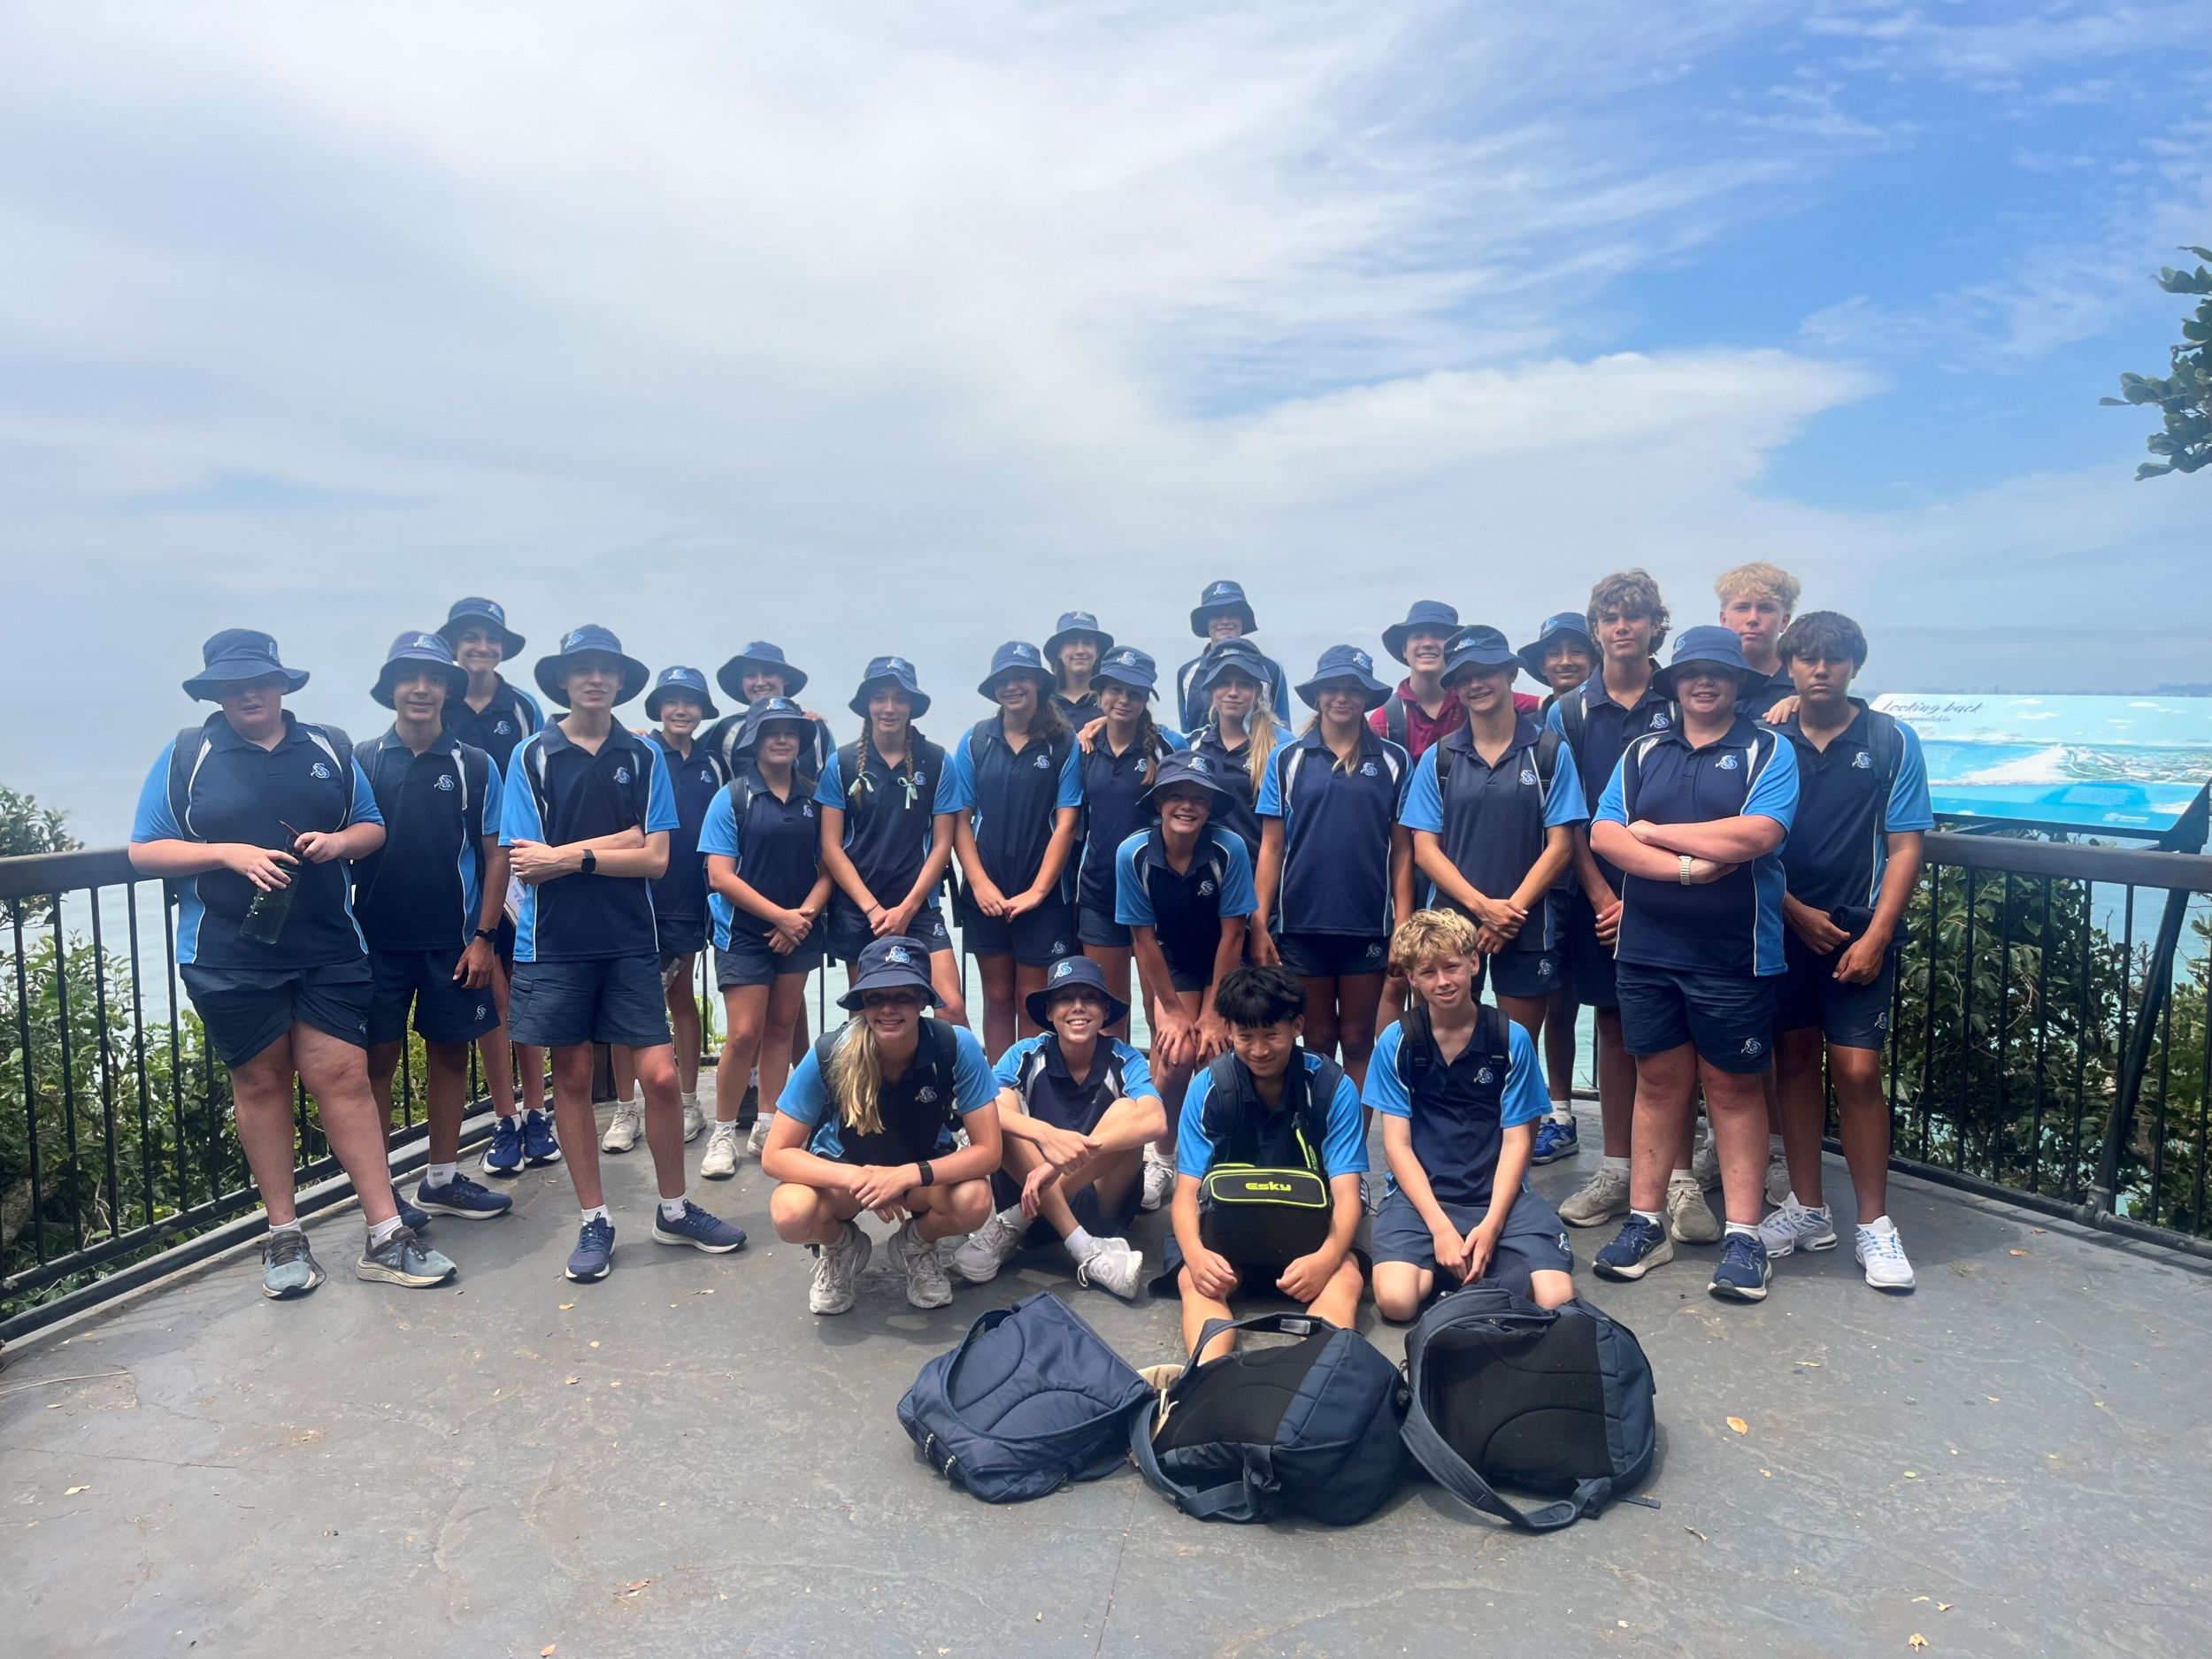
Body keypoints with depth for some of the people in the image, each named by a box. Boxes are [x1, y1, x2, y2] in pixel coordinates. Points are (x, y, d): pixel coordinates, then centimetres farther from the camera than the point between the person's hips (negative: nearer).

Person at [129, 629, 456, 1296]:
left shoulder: (329, 748, 8)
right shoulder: (185, 755, 2)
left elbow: (372, 827, 14)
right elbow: (144, 852, 0)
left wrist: (339, 841, -9)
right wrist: (230, 853, -16)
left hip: (329, 951, 1)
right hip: (231, 958, -1)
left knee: (343, 1076, -1)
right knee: (260, 1082, 8)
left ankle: (386, 1237, 2)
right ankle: (284, 1236, 21)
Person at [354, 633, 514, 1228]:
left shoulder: (474, 765, 1)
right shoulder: (363, 762, 1)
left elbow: (494, 855, 2)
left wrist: (483, 937, -3)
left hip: (453, 942, 1)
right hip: (380, 939, -1)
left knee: (450, 1053, 9)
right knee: (379, 1058, 4)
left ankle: (441, 1180, 22)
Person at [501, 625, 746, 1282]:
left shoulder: (644, 757, 2)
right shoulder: (532, 756, -1)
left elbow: (655, 859, -5)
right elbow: (525, 862, -8)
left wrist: (571, 857, -13)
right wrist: (614, 843, -9)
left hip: (629, 940, 1)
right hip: (555, 943, -1)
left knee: (660, 1075, -1)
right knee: (572, 1079, 8)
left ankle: (674, 1210, 18)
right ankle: (595, 1220, 21)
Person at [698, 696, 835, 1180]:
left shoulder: (813, 798, 6)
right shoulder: (732, 799, -4)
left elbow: (827, 866, 6)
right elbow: (720, 875, -10)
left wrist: (805, 914, -11)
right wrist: (781, 915, -15)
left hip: (798, 932, 4)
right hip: (743, 932, -4)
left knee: (781, 1029, 10)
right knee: (745, 1034, -7)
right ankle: (723, 1132, 8)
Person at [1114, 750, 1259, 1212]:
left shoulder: (1229, 850, -26)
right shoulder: (1133, 853, -22)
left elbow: (1232, 934, -18)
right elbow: (1143, 937, -14)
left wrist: (1212, 1013, -15)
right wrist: (1173, 1010, -11)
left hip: (1225, 965, -1)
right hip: (1171, 963, 1)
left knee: (1211, 1053, -14)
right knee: (1177, 1053, -15)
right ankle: (1162, 1157, 7)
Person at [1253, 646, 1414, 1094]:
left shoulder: (1394, 761, 4)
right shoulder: (1288, 759, 3)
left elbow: (1402, 850, 3)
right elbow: (1271, 847, 2)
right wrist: (1259, 923, -4)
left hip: (1368, 925, 0)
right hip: (1301, 923, 0)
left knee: (1358, 1042, 10)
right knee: (1317, 1041, 12)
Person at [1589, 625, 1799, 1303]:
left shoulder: (1768, 750, 0)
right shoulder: (1643, 752, 10)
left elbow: (1757, 834, -17)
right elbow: (1603, 836, -2)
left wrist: (1654, 831, -9)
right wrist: (1686, 867, -16)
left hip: (1733, 954, -3)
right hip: (1646, 948, 3)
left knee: (1734, 1089, 5)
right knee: (1658, 1082, 10)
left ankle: (1743, 1236, 13)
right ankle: (1645, 1222, 18)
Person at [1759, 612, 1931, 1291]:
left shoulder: (1892, 741, -2)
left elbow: (1905, 847, -3)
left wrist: (1875, 936, -10)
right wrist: (1797, 912, -6)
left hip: (1859, 931, -2)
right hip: (1785, 927, 2)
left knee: (1857, 1071, -5)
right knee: (1795, 1060, 9)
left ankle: (1874, 1223, 9)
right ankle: (1806, 1209, 21)